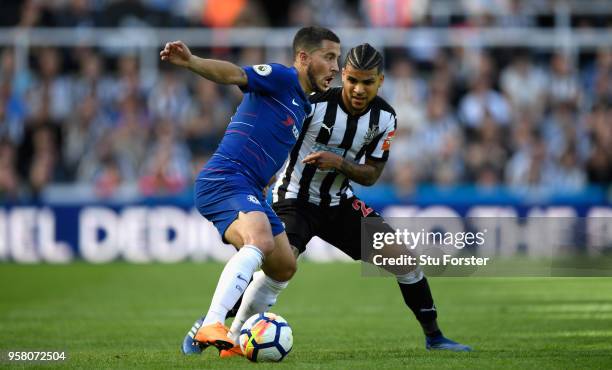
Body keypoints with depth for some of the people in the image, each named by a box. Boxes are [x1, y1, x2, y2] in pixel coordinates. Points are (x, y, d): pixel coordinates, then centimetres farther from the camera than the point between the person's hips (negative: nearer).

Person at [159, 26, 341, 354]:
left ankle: (236, 334, 27)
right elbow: (234, 74, -22)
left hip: (249, 191, 10)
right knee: (260, 242, -33)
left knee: (284, 267, 15)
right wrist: (191, 63, -40)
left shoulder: (302, 107, 23)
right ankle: (211, 326, -44)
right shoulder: (282, 78, -5)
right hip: (225, 178, -10)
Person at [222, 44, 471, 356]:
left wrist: (339, 163, -21)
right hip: (295, 199, -5)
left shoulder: (384, 118, -6)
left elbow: (370, 175, -3)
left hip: (339, 202, 5)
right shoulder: (314, 103, -21)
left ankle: (433, 336, 16)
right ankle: (232, 342, -21)